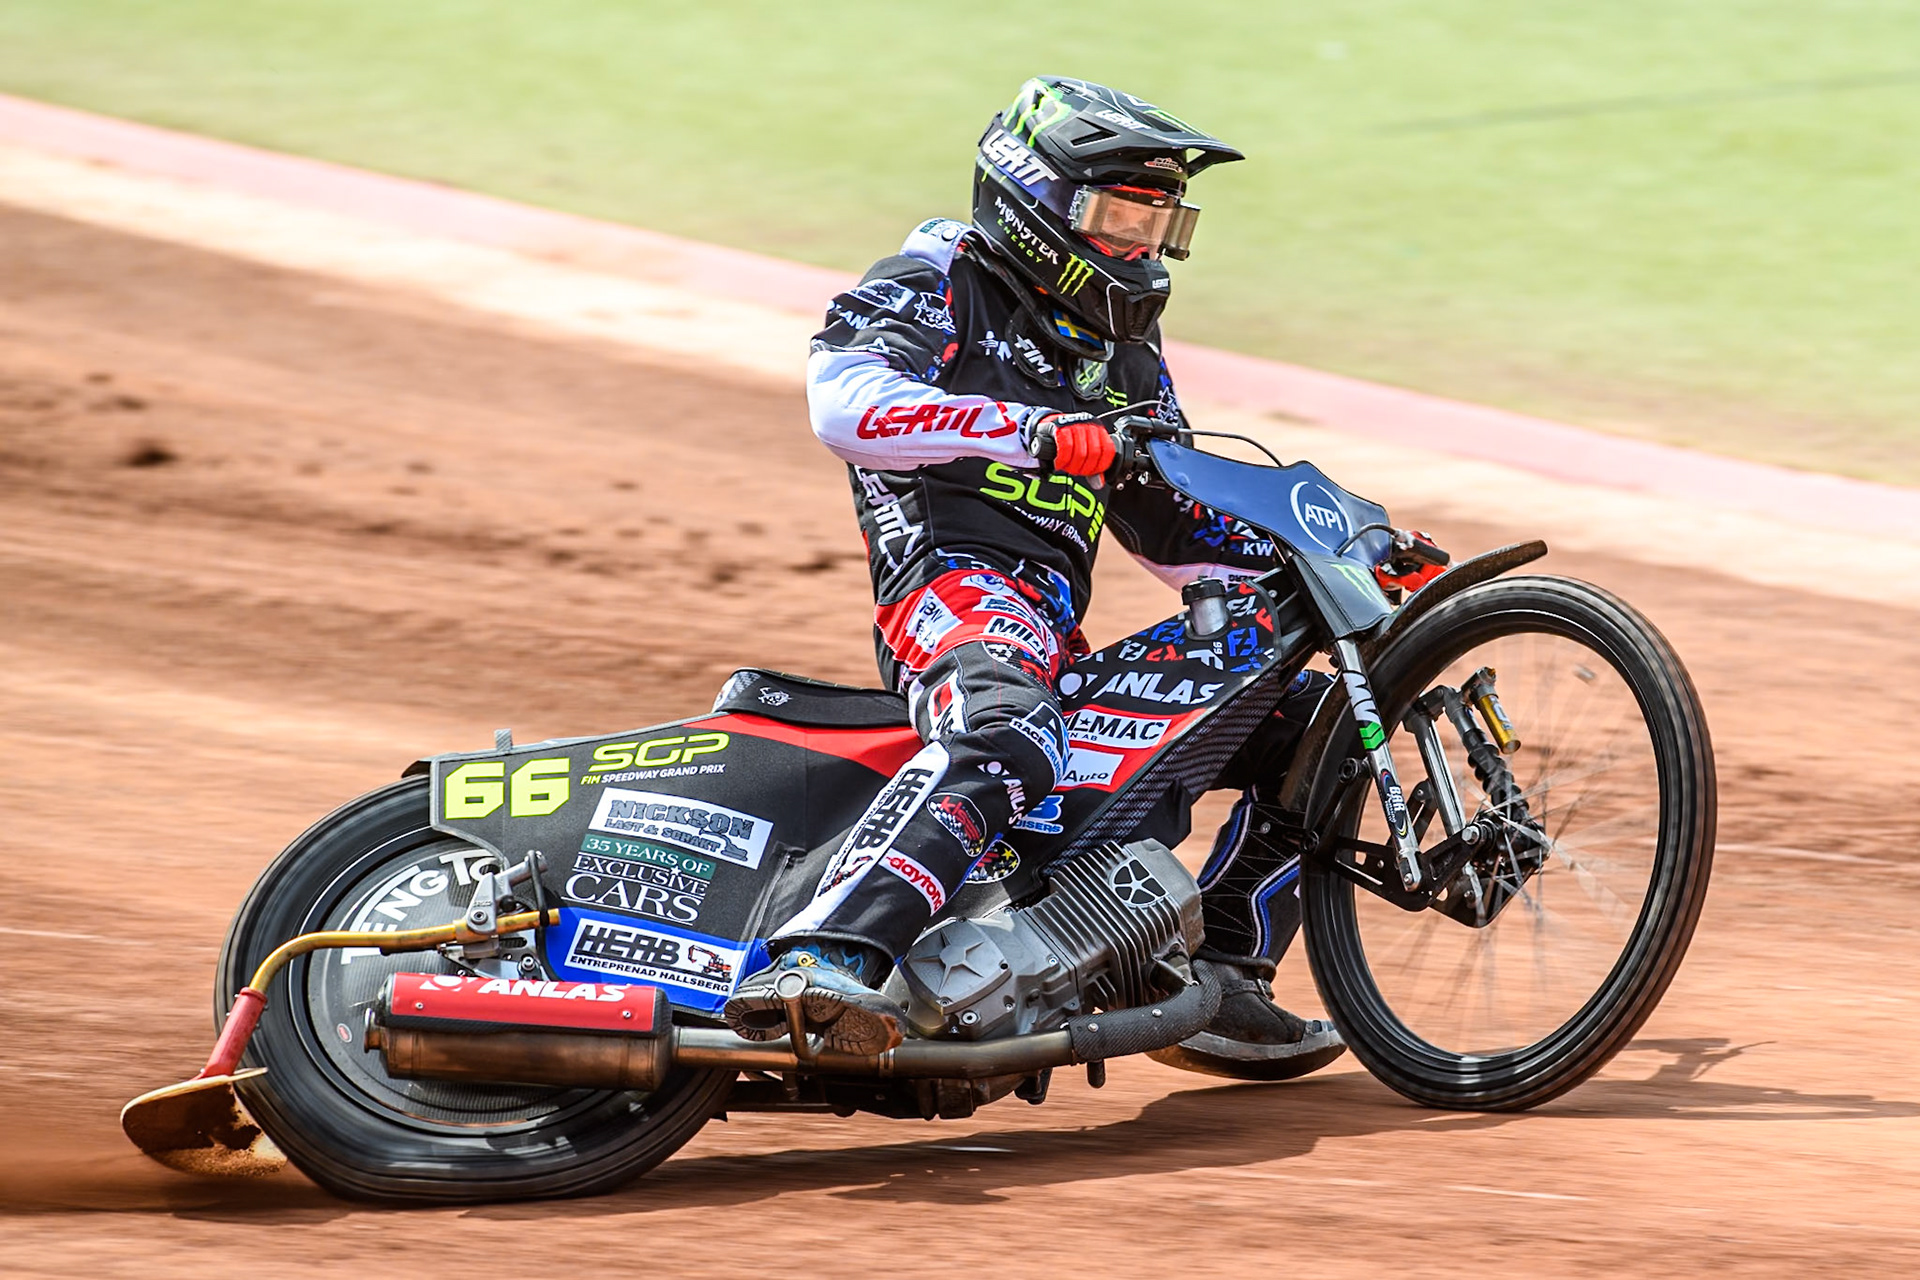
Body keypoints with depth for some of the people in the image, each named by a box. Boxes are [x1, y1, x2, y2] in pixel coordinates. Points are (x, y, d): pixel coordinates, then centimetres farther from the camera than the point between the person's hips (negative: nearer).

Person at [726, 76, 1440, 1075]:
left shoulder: (1124, 358, 29)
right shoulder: (940, 281, 6)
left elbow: (1176, 531, 33)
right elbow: (844, 399, -15)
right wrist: (1035, 431, -24)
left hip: (1063, 636, 8)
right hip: (953, 581, -8)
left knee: (1310, 725, 6)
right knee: (1004, 735, -41)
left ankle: (1214, 980, 7)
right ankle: (816, 963, -58)